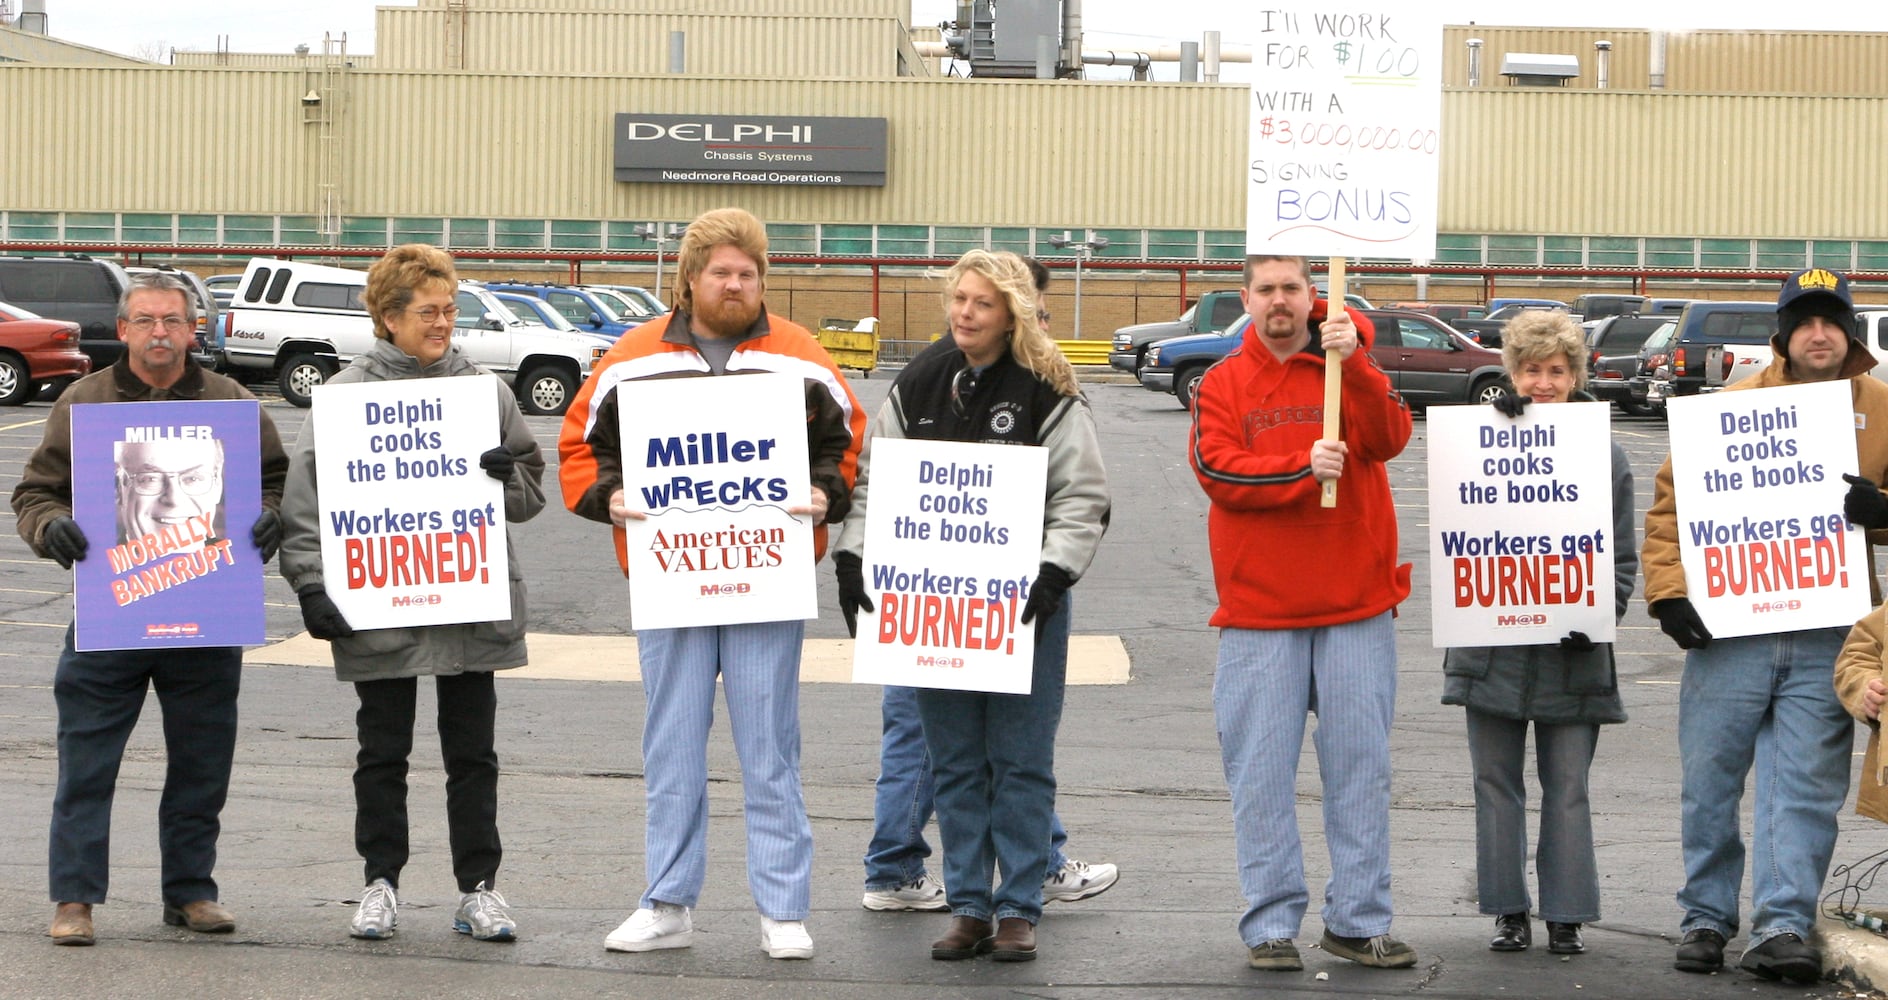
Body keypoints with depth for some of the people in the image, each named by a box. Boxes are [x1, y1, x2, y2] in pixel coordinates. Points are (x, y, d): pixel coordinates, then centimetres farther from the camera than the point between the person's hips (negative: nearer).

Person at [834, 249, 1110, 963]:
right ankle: (968, 906, 14)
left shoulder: (1047, 393, -5)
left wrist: (1051, 574, -17)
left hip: (1022, 605, -3)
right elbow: (872, 482, 10)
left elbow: (1083, 498, -5)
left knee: (1020, 761, 1)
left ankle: (1018, 909, 9)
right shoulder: (916, 386, 7)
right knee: (954, 762, 7)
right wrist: (853, 558, -2)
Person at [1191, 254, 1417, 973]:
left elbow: (1388, 440, -10)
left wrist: (1354, 364, -22)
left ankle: (1358, 920, 11)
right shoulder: (1222, 385, 5)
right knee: (1262, 771, 0)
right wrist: (1303, 468, -21)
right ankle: (1271, 924, 7)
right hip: (1259, 613, -1)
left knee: (1360, 765, 4)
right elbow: (1218, 470, -10)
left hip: (1355, 604, 1)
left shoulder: (1350, 369, 7)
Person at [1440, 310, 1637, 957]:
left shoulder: (1606, 456, 4)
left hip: (1572, 651, -1)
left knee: (1567, 787, 5)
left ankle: (1567, 916, 12)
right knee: (1496, 782, 6)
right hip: (1494, 643, 1)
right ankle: (1510, 912, 16)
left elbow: (1623, 557, 7)